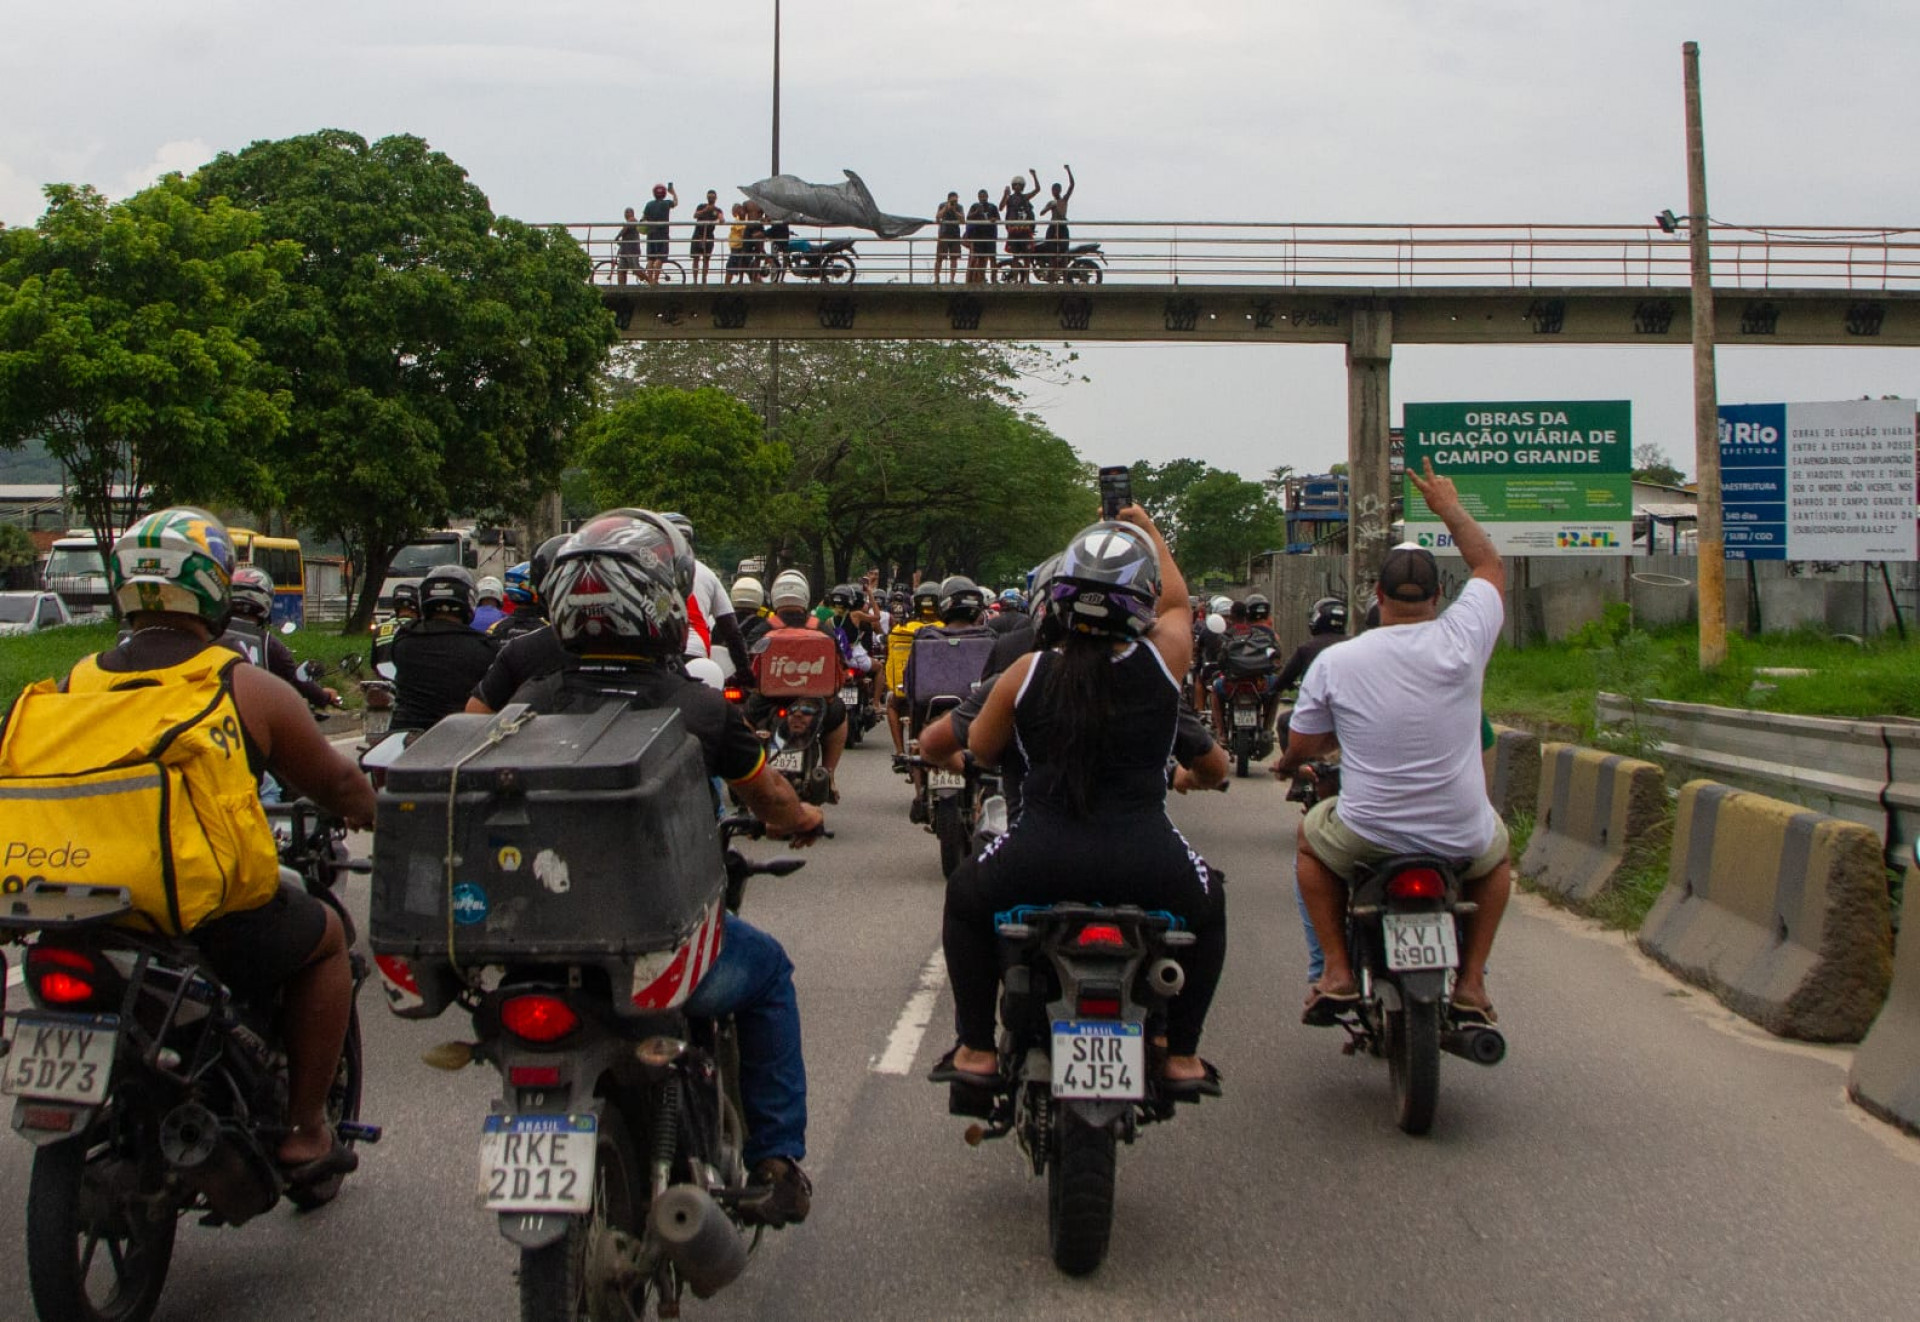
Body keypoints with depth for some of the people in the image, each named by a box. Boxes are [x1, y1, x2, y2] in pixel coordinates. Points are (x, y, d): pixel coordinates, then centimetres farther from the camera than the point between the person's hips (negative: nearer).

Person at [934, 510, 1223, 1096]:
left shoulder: (1027, 673, 0)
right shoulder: (1162, 660, 0)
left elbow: (980, 748, 16)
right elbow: (1178, 602, 24)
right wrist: (1149, 532, 38)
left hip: (1039, 866, 0)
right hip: (1147, 867, 0)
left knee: (965, 895, 32)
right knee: (1207, 903, 34)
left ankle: (976, 1050, 29)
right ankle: (1182, 1055, 31)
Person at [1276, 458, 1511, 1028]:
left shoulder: (1333, 662, -8)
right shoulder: (1461, 640, -11)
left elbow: (1301, 746, 5)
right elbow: (1490, 565, 9)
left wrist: (1289, 765, 29)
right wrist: (1449, 506, 23)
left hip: (1366, 838, 0)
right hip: (1460, 840, 1)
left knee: (1311, 837, 32)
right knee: (1496, 851, 35)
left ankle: (1337, 972, 20)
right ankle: (1471, 981, 23)